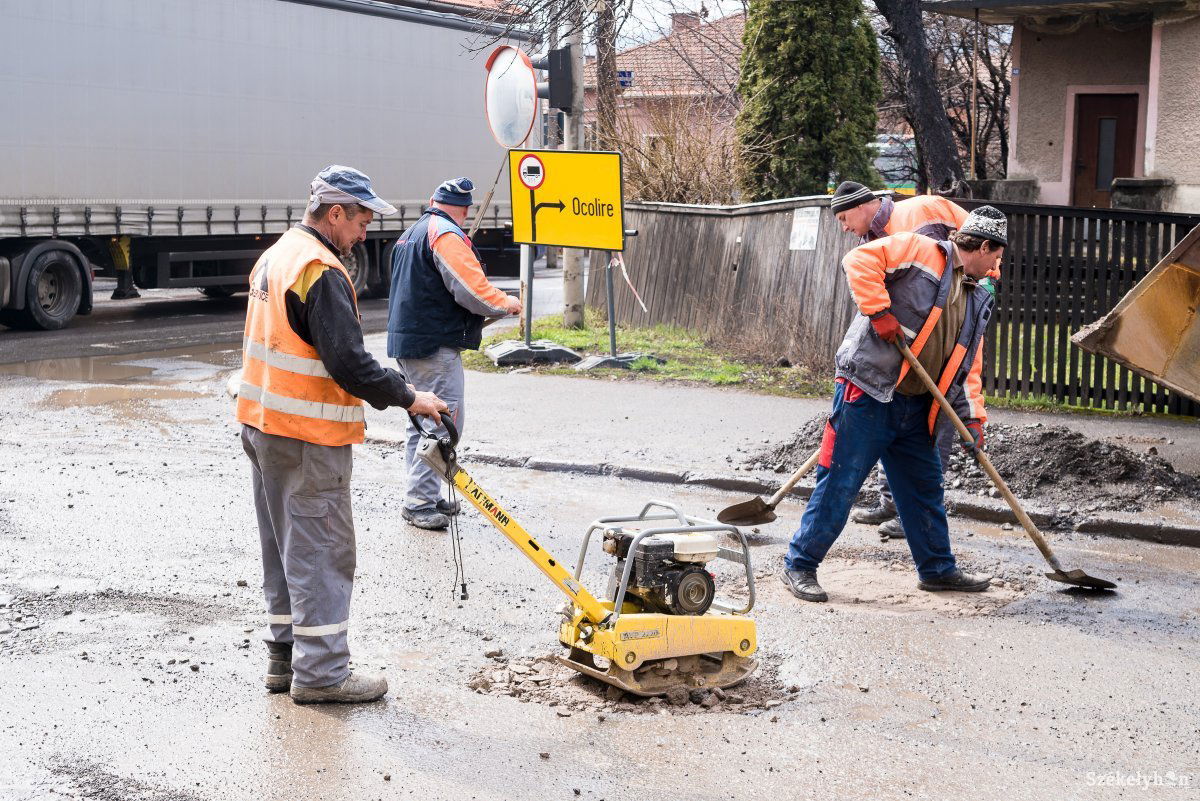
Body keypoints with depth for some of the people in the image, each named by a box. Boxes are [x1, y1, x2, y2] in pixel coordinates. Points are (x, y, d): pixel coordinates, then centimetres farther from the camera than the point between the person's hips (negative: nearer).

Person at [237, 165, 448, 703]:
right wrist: (407, 397, -16)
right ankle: (320, 672, 1)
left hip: (263, 424, 10)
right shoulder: (321, 271, -19)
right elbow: (348, 362, -25)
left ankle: (285, 657, 24)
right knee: (322, 549, -4)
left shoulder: (274, 257, 13)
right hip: (308, 437, -10)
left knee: (285, 545, 16)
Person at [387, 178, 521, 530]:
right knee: (444, 420, -9)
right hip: (435, 345, -11)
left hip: (408, 342, 11)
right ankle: (420, 502, -9)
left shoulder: (411, 234, 19)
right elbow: (472, 290, -19)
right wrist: (506, 303, -2)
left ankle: (423, 496, 22)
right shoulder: (447, 236, -13)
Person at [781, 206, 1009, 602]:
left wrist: (972, 416, 7)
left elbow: (968, 365, 19)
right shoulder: (921, 252, -5)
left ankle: (937, 569, 30)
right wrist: (880, 313, -20)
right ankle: (800, 565, 6)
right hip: (868, 394, -8)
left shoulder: (978, 301, 19)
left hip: (915, 407, 8)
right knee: (840, 484, -4)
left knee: (926, 487, 16)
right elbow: (860, 260, -17)